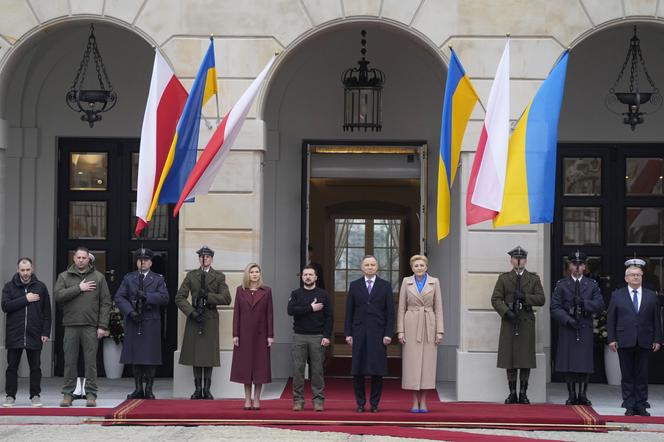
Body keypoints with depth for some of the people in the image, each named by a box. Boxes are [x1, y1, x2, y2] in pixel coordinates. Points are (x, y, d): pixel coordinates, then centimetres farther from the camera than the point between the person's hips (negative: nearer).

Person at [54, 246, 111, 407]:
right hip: (71, 326, 1)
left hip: (91, 327, -1)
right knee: (70, 362, 4)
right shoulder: (64, 276, 9)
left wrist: (102, 326, -4)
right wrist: (79, 288, -12)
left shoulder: (98, 277, 7)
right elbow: (58, 295, -7)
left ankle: (91, 394, 6)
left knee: (91, 362, 1)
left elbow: (105, 303, 3)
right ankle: (68, 394, 11)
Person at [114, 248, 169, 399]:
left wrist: (147, 296, -15)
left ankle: (149, 389, 4)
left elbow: (164, 297, -5)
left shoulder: (158, 279, 9)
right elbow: (119, 297, 2)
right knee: (134, 356, 3)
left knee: (151, 357, -3)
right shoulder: (128, 278, 12)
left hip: (151, 323, -1)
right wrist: (130, 311, -11)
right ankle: (138, 389, 11)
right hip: (133, 322, 1)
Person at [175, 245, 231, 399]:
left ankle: (207, 389, 6)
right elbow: (179, 297, 3)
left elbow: (226, 299, -3)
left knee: (209, 354, -1)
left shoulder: (219, 277, 7)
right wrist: (191, 312, -10)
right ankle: (197, 389, 7)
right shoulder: (191, 276, 9)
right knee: (195, 353, 1)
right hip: (194, 318, 1)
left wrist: (208, 296, -13)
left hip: (210, 318, -1)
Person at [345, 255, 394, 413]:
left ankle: (375, 404, 8)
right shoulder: (354, 285, 9)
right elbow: (349, 311, 7)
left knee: (377, 371, -1)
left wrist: (388, 334, -5)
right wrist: (348, 333, 0)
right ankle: (360, 403, 9)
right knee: (358, 370, 1)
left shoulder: (385, 286, 6)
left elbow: (390, 312, 3)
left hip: (378, 333, -1)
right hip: (359, 333, 1)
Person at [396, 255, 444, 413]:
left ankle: (423, 402, 6)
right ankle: (415, 402, 4)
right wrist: (400, 330, -2)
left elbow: (438, 308, 4)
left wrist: (439, 331, -2)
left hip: (428, 325, 0)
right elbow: (401, 307, 5)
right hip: (411, 326, 0)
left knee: (427, 362, 0)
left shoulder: (434, 282, 5)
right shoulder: (406, 282, 5)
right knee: (412, 363, -2)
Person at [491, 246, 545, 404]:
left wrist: (525, 297, -13)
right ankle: (512, 393, 8)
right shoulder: (504, 278, 9)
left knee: (526, 359, -1)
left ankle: (523, 393, 6)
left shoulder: (534, 279, 10)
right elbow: (495, 299, 2)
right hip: (509, 322, 0)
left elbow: (541, 299, 1)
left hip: (527, 322, 0)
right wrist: (506, 311, -13)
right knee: (509, 356, 1)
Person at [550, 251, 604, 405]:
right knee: (568, 363, -1)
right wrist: (568, 319, -14)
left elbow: (600, 305, 1)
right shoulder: (561, 285, 7)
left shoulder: (592, 285, 12)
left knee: (585, 363, -1)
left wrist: (584, 302, -15)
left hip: (585, 329, 1)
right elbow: (555, 307, 0)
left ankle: (583, 395, 9)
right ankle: (571, 395, 8)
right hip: (567, 329, -1)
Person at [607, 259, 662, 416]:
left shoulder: (651, 296, 10)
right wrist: (611, 339, -4)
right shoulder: (617, 295, 6)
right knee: (627, 375, 2)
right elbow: (610, 319, 3)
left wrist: (657, 339, 2)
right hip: (625, 342, -1)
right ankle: (629, 406, 6)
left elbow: (656, 319, 9)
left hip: (644, 342, 1)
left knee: (642, 375, 3)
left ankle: (641, 406, 8)